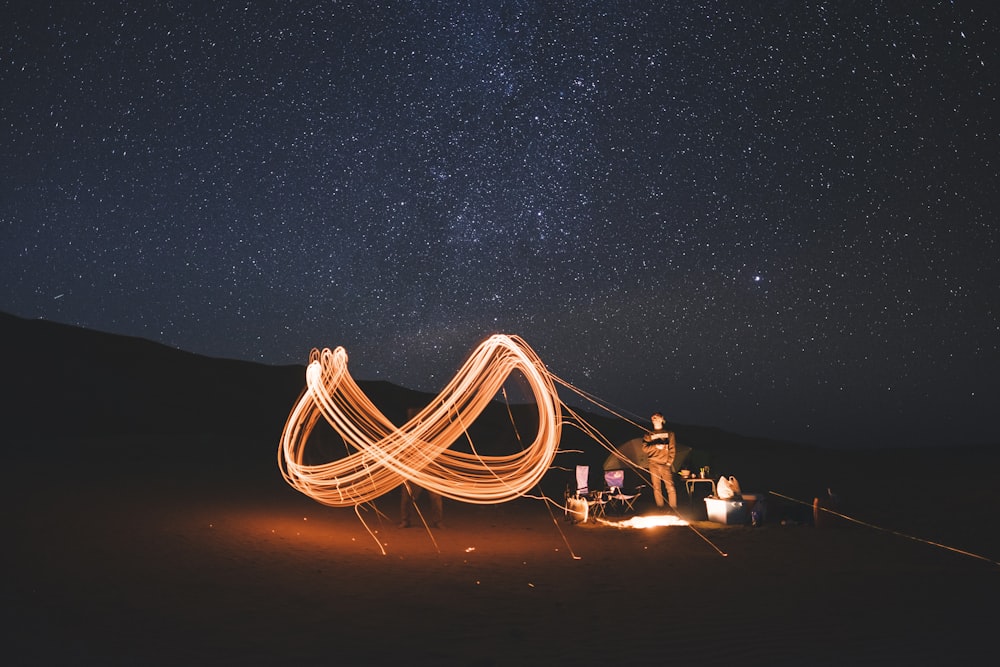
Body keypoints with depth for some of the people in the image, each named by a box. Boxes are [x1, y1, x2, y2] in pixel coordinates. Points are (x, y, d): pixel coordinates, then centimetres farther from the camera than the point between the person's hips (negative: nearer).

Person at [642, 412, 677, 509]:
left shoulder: (669, 433, 12)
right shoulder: (649, 434, 14)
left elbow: (672, 448, 5)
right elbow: (645, 448, 3)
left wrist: (669, 461, -6)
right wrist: (656, 447, -11)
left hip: (665, 464, -2)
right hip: (654, 464, 2)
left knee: (670, 486, -12)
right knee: (656, 487, 0)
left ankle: (673, 508, -10)